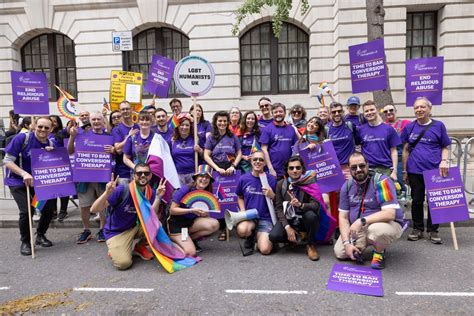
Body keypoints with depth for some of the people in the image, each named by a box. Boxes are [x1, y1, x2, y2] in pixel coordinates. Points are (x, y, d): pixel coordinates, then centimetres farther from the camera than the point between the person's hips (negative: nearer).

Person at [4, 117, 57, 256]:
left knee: (49, 207, -1)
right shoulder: (22, 138, -16)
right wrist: (24, 174, -29)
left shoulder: (51, 144, -2)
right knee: (26, 211, -18)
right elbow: (7, 161, -15)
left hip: (38, 181, 5)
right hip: (18, 182, -5)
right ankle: (25, 241, 9)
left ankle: (40, 235, 26)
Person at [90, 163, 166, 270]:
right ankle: (115, 250, 10)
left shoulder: (151, 193, -6)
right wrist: (107, 193, -41)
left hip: (135, 227, 4)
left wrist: (158, 197, -28)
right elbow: (94, 209, -24)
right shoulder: (122, 190, -21)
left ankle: (140, 247, 6)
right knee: (124, 263, -26)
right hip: (116, 232, -4)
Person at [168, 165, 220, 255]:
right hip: (176, 223, -6)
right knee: (190, 253, -21)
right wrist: (191, 210, -25)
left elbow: (205, 215, 5)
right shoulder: (185, 189, -18)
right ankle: (172, 241, 8)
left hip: (191, 222, 6)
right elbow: (172, 210, -17)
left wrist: (204, 214, -19)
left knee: (214, 224, -21)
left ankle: (189, 239, 1)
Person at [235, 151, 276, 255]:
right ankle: (250, 238, 4)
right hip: (248, 216, 1)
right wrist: (243, 211, -1)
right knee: (242, 230, -35)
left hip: (265, 218, 0)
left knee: (265, 250, -19)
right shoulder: (243, 179, -1)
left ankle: (258, 236, 18)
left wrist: (272, 195, -14)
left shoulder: (272, 179, -2)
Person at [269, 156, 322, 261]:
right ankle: (296, 237, 8)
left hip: (304, 220, -1)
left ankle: (311, 245, -7)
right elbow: (278, 208, -7)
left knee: (311, 215, -36)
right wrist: (287, 227, -19)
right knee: (274, 236, -26)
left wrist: (301, 205, -39)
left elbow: (316, 205, -19)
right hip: (288, 220, 1)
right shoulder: (280, 184, -4)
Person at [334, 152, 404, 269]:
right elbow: (343, 217, -2)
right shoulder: (347, 185, -3)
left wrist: (362, 221, -36)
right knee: (339, 252, -10)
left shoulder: (381, 181, -20)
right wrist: (347, 243, -13)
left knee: (376, 229, -38)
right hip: (358, 229, 4)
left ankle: (379, 251, -4)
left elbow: (390, 214, -29)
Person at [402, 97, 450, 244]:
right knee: (417, 200, 10)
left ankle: (433, 230, 20)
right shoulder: (409, 127, 5)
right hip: (415, 171, 1)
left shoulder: (438, 125, 1)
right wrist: (404, 171, 7)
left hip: (435, 170, -1)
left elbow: (445, 147, 6)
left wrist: (444, 161, -14)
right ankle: (418, 229, 23)